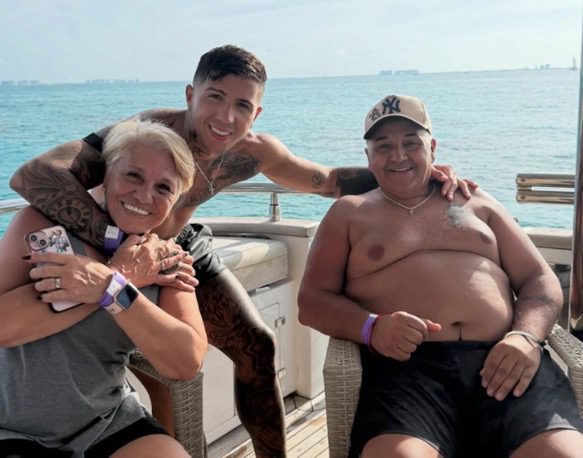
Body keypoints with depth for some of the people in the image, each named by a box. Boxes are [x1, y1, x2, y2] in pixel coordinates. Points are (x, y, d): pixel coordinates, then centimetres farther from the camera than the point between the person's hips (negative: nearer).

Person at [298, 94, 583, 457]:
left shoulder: (475, 202, 25)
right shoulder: (349, 213, 20)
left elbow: (541, 280, 19)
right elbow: (313, 300, 11)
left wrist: (526, 337, -4)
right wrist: (371, 327, -11)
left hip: (502, 360, 3)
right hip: (407, 366, -2)